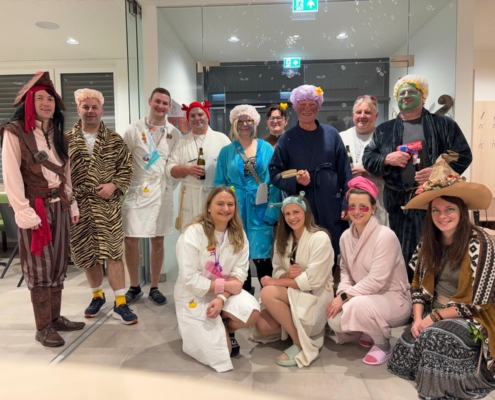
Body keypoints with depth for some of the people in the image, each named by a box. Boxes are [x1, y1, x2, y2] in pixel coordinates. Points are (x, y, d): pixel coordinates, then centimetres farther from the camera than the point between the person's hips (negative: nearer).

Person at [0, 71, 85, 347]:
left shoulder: (57, 134, 14)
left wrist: (72, 204, 13)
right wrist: (23, 211, -19)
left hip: (59, 205, 6)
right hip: (36, 207, -6)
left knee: (58, 263, 10)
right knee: (40, 266, 0)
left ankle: (55, 318, 22)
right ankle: (43, 327, 11)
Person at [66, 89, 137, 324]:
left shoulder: (114, 140, 4)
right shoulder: (66, 140, 6)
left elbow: (126, 168, 4)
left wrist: (114, 185, -12)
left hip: (108, 206, -2)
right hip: (78, 206, 2)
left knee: (113, 253, -3)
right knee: (86, 254, 12)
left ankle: (120, 303, 5)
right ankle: (97, 296, 31)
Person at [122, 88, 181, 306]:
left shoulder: (174, 133, 6)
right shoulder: (134, 130, 0)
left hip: (162, 191, 2)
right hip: (136, 191, -1)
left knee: (158, 240, 8)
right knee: (130, 240, 1)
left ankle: (154, 288, 22)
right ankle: (134, 287, 20)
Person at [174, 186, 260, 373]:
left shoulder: (238, 234, -4)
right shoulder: (193, 233, -20)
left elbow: (240, 273, -9)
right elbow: (190, 280, -22)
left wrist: (222, 298, -25)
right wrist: (226, 285, -21)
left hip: (225, 293, 5)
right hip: (195, 296, -4)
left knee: (252, 311, -24)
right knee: (220, 351, -10)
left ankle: (227, 330, 9)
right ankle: (195, 329, 20)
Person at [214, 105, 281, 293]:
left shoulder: (267, 148, 4)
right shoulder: (226, 152, 8)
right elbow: (219, 184, 8)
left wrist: (271, 212, -8)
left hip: (260, 210, -1)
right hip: (235, 211, 2)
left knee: (261, 255, -2)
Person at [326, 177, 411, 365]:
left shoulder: (385, 236, -23)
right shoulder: (346, 236, -1)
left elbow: (377, 280, -26)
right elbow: (345, 271, 8)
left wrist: (345, 297, -24)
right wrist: (341, 293, -12)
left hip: (393, 298, -6)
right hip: (366, 297, 7)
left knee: (357, 305, -34)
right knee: (334, 320, -14)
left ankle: (383, 345, -4)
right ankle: (371, 332, 17)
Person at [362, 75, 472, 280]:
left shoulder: (444, 124, 7)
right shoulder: (384, 130, 13)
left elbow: (463, 155, 1)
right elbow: (367, 158, 10)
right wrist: (387, 159, -11)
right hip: (400, 202, 2)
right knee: (403, 253, 8)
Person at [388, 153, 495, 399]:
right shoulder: (429, 241, -2)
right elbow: (419, 284, 2)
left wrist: (434, 316, -16)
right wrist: (418, 318, -11)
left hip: (470, 318, -5)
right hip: (434, 313, 5)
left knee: (435, 336, -30)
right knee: (409, 342, -18)